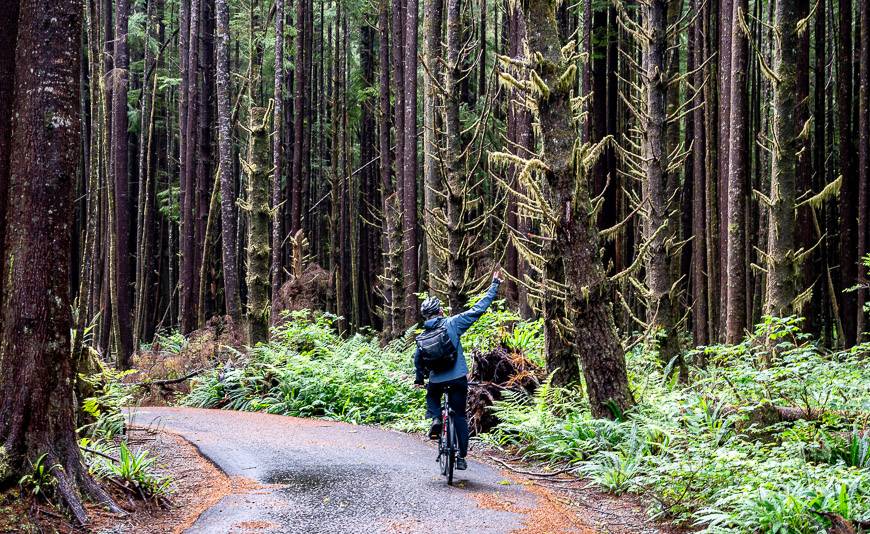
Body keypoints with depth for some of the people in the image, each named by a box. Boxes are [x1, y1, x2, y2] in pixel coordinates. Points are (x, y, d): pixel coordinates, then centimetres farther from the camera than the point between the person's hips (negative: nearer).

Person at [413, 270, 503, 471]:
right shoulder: (452, 323, -6)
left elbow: (418, 359, 6)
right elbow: (477, 310, -8)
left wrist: (419, 378, 25)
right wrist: (494, 285, -1)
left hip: (436, 380, 2)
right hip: (458, 379, -2)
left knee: (432, 397, 35)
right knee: (460, 416, 10)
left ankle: (435, 419, 6)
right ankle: (461, 457, 7)